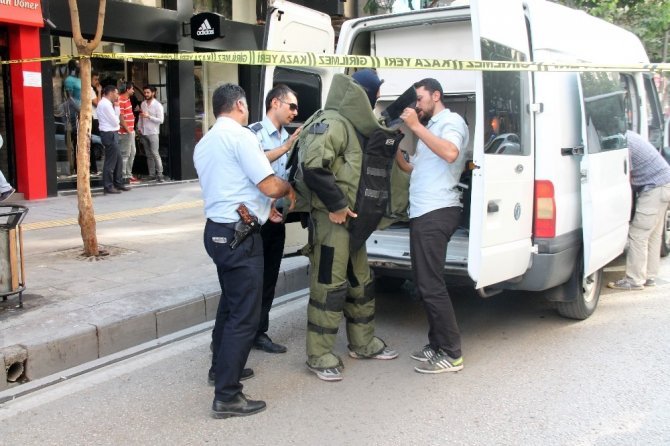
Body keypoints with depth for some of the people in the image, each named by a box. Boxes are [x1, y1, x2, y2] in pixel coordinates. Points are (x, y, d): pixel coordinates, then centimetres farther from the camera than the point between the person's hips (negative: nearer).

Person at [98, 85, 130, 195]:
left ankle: (118, 183, 23)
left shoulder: (105, 103, 17)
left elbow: (113, 119, 16)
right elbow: (115, 121, -14)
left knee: (118, 160, 15)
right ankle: (108, 187, 2)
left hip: (111, 134, 10)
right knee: (110, 161, -4)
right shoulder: (106, 104, -15)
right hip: (110, 135, -10)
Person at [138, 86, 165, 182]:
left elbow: (160, 120, -11)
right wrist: (139, 127, 6)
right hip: (143, 133, 6)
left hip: (153, 133, -6)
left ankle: (159, 174, -10)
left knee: (155, 153, -12)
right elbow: (140, 117, 18)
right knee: (148, 155, 8)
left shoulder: (158, 105, -6)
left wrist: (148, 116, -17)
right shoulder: (143, 104, 10)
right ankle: (151, 174, 13)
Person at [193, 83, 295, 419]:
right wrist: (289, 188, 2)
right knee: (244, 314, -4)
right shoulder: (241, 136, -14)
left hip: (216, 230, 10)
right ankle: (226, 397, -1)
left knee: (230, 303, 25)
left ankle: (221, 368, 38)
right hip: (239, 235, -10)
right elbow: (270, 186, -19)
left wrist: (262, 207, 21)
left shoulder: (204, 144, 14)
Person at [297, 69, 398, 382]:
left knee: (360, 282, 17)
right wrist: (336, 204, -22)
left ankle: (363, 344, 31)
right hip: (331, 217, -10)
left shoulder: (352, 125, 18)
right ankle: (319, 356, 5)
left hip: (350, 217, 10)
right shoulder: (331, 122, -15)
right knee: (329, 285, -5)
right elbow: (313, 167, -28)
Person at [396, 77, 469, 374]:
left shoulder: (452, 121, -4)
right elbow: (413, 168, 26)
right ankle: (437, 345, 22)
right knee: (425, 284, 13)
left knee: (431, 285, -10)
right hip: (423, 214, 10)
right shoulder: (431, 127, 24)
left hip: (437, 213, -10)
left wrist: (416, 126, -22)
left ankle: (451, 354, -4)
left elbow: (450, 153, -27)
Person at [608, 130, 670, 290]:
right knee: (653, 234, 14)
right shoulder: (626, 135, 10)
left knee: (638, 234, -7)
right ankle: (649, 276, 20)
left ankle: (635, 280, -3)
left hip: (655, 187, -10)